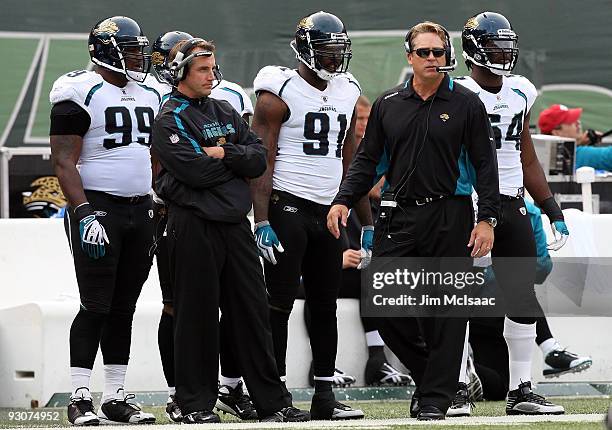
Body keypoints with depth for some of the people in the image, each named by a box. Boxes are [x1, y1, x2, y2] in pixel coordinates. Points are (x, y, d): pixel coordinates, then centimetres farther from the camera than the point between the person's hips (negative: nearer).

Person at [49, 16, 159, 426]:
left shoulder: (149, 96, 14)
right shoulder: (82, 93, -9)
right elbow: (64, 162, -13)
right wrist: (84, 213, -22)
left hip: (140, 210, 7)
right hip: (97, 207, -7)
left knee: (124, 309, 8)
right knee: (96, 307, -8)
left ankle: (116, 398, 11)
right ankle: (80, 399, -5)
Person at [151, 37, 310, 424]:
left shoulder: (227, 113, 17)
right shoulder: (170, 120, -5)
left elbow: (259, 159, 6)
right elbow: (196, 171, -18)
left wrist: (223, 154, -10)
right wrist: (237, 160, -3)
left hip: (235, 223, 6)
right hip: (195, 227, -6)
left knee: (253, 312, 7)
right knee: (198, 316, -2)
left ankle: (273, 402, 9)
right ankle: (196, 404, 5)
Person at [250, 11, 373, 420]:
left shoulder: (347, 93, 14)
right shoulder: (280, 93, -7)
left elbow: (351, 164, 19)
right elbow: (262, 163, -11)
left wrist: (368, 222, 15)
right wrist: (262, 222, -19)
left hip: (328, 212, 7)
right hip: (288, 208, -7)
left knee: (325, 305, 8)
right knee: (280, 304, -5)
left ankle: (325, 396, 12)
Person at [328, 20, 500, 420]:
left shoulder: (466, 105, 2)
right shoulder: (388, 105, 11)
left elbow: (484, 164, 0)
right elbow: (367, 160, 14)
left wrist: (487, 218, -7)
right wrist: (343, 200, 1)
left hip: (450, 218, -3)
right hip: (398, 218, 3)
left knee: (445, 310, -2)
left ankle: (436, 396, 4)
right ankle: (428, 372, 17)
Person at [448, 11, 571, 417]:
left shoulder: (520, 94, 12)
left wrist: (553, 209, 15)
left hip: (512, 206, 6)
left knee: (523, 301, 4)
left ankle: (521, 391, 10)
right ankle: (458, 390, 1)